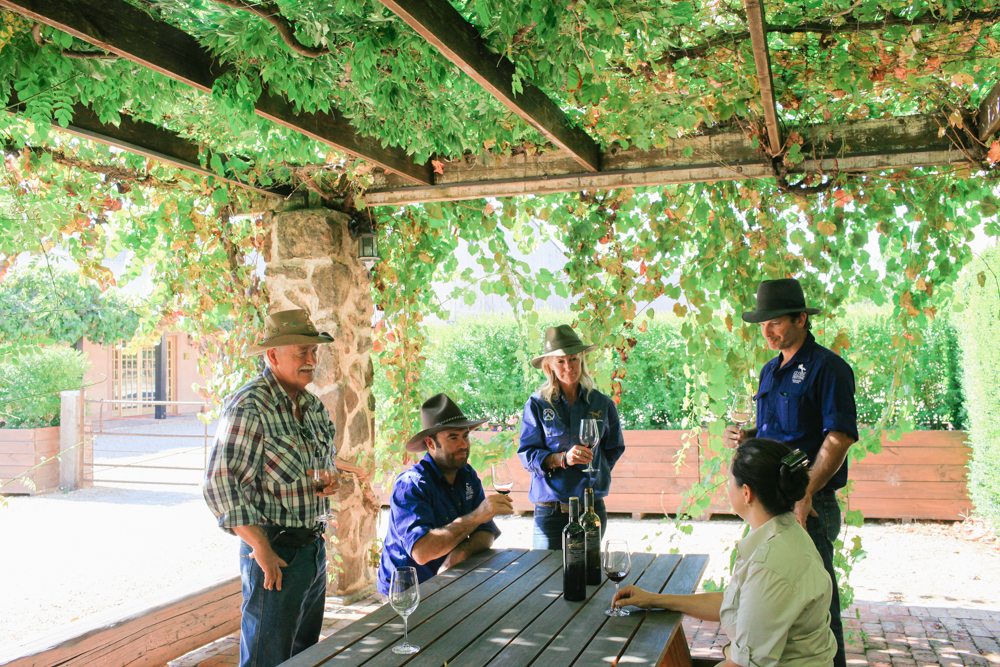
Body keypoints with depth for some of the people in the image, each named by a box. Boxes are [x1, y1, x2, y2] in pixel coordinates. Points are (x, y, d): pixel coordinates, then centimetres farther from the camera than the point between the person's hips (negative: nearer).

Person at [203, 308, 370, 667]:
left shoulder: (314, 406, 8)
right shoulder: (249, 407, -17)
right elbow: (220, 484, -22)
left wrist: (331, 478, -1)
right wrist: (262, 550, -24)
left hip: (314, 545, 8)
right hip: (275, 550, -8)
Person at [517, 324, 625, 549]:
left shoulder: (602, 404, 5)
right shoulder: (537, 404, -1)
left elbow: (614, 449, 18)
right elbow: (527, 455, -5)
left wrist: (597, 473, 5)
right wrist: (562, 459, -20)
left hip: (592, 507, 2)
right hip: (549, 511, -2)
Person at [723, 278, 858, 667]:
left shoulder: (827, 367, -9)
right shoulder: (770, 371, 15)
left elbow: (840, 436, -17)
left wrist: (805, 493, -22)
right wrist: (746, 436, 4)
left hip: (810, 503, -8)